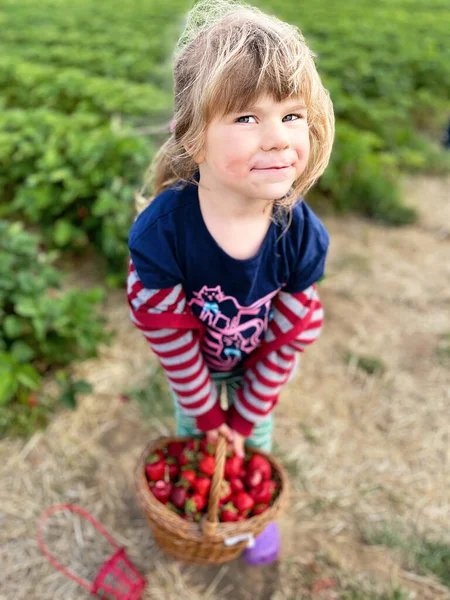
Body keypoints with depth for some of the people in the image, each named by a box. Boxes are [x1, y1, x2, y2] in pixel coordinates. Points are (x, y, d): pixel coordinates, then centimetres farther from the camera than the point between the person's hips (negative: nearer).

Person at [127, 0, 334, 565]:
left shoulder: (302, 236, -34)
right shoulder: (160, 231, -41)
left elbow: (288, 339, -20)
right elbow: (168, 336, -25)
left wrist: (245, 414, -10)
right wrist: (206, 411, -12)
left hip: (258, 366, 1)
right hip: (193, 365, 0)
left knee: (257, 434, 27)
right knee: (190, 429, 28)